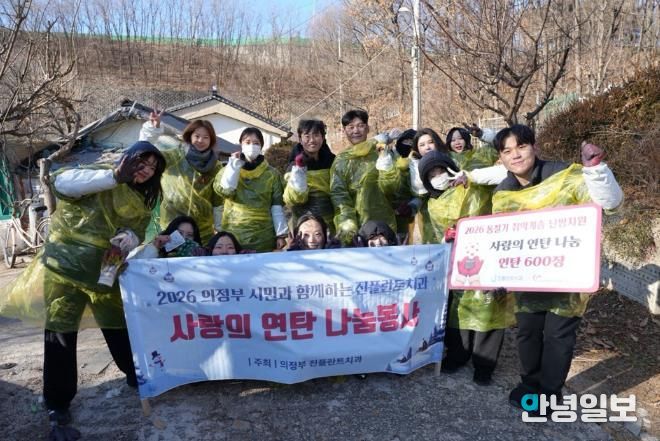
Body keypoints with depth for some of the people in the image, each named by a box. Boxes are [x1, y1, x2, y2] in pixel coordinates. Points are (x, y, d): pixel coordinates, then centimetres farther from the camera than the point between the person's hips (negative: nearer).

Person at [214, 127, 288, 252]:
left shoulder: (271, 173, 5)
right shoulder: (229, 169, 8)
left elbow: (277, 206, 2)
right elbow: (224, 190, -11)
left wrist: (281, 234, -3)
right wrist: (235, 165, -9)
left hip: (263, 235, 0)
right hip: (233, 233, 0)